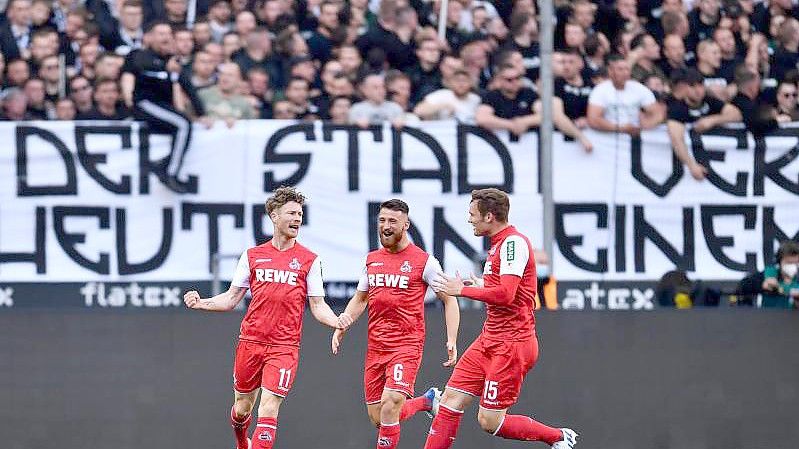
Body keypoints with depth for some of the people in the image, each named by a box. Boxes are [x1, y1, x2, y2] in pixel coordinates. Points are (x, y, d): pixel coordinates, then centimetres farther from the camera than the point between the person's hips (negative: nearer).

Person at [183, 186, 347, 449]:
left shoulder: (309, 260, 3)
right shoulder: (253, 255, 8)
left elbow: (318, 306, 3)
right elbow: (232, 298, 11)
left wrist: (337, 322, -17)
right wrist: (201, 303, -5)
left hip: (284, 346, -2)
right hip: (250, 341, 2)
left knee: (268, 408, -14)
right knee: (242, 408, 12)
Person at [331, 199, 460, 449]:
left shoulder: (424, 261, -4)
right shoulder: (371, 260, 12)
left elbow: (449, 300, 1)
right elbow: (359, 299, 24)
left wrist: (452, 340, -9)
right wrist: (340, 328, 9)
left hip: (407, 345, -6)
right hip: (375, 347, 6)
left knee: (389, 407, -22)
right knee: (377, 418, 8)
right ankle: (428, 400, 32)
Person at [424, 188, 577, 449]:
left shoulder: (514, 242, -15)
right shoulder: (499, 244, 16)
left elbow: (505, 294, -25)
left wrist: (462, 290, -15)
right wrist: (481, 288, 19)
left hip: (511, 344, -10)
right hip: (489, 341, 10)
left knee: (490, 422, -7)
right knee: (451, 400, 3)